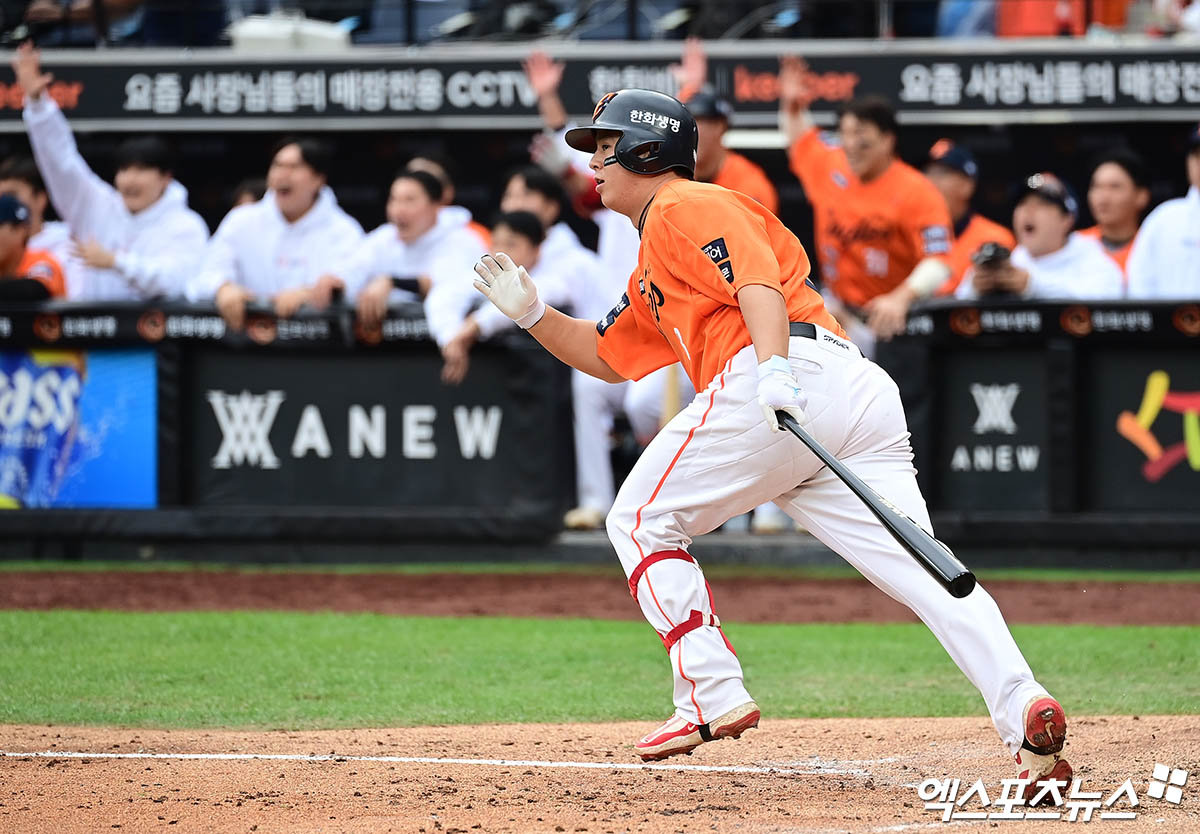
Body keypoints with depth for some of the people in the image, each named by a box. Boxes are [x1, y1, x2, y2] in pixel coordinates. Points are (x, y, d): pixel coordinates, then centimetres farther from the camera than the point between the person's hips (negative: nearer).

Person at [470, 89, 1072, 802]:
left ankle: (713, 697, -2)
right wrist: (533, 313, 33)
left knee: (642, 522, 8)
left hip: (796, 370, -9)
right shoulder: (653, 267, 38)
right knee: (921, 571, -6)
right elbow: (609, 357, 46)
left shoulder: (683, 208, 8)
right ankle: (1024, 706, -26)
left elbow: (757, 281, -10)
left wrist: (773, 369, -26)